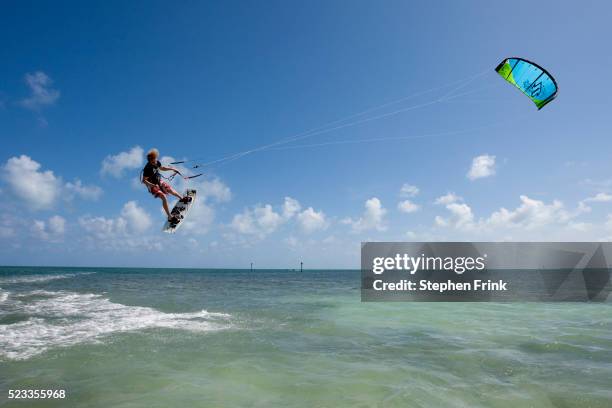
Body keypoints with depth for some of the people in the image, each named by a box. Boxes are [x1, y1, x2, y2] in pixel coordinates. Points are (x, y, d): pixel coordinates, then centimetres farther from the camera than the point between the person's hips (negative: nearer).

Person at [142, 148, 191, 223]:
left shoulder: (157, 163, -10)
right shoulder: (147, 169, -30)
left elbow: (162, 168, 12)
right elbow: (144, 180, -25)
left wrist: (173, 169, 8)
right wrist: (152, 185, -39)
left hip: (159, 182, 7)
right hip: (153, 186, -7)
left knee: (170, 190, 22)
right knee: (164, 197, -20)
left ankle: (182, 198, 52)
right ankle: (170, 217, -16)